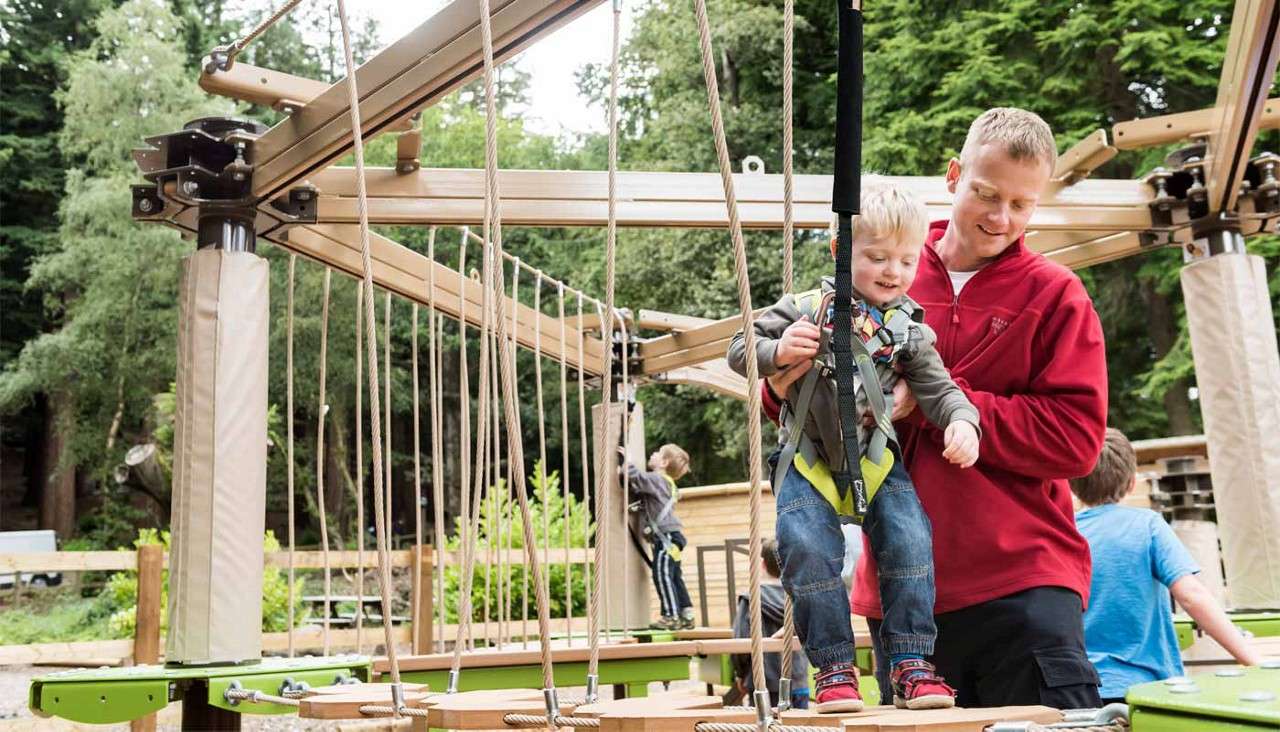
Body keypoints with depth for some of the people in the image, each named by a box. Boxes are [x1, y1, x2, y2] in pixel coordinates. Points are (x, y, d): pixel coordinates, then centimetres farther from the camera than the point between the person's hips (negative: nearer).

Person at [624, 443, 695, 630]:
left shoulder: (657, 479, -9)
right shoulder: (664, 482, 21)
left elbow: (636, 477, -23)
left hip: (665, 536, -10)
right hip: (669, 537, 10)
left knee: (662, 575, -9)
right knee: (674, 577, 12)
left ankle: (671, 616, -7)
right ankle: (686, 615, 16)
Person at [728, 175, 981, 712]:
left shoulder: (908, 330, 3)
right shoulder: (804, 309, -3)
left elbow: (938, 388, 0)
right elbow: (740, 350, 0)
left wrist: (961, 421, -21)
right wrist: (777, 353, -21)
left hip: (875, 459, 2)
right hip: (807, 459, -2)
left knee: (910, 541, -14)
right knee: (809, 551, -17)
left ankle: (911, 666, -1)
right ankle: (833, 668, -1)